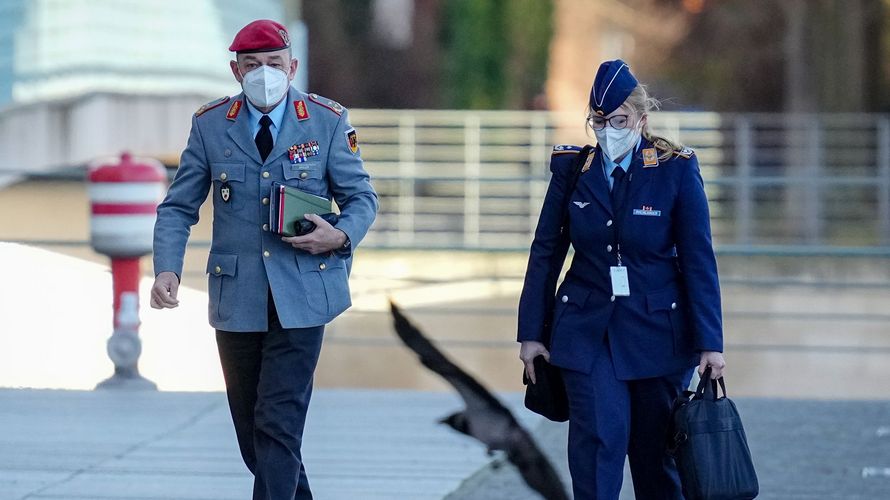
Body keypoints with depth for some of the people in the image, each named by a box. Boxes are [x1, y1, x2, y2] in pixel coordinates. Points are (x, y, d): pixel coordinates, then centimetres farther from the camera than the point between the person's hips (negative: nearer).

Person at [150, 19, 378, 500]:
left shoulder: (328, 121, -1)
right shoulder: (210, 124, 2)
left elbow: (361, 197, 5)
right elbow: (178, 207, 4)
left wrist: (341, 235, -17)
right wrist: (167, 269, -12)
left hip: (300, 295, -3)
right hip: (236, 295, 3)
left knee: (279, 423, -12)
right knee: (250, 428, 11)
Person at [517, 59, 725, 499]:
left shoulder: (676, 171, -5)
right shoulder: (572, 169, 1)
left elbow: (699, 261, -5)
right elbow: (545, 253, 6)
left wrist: (710, 343, -8)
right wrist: (531, 331, 4)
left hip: (656, 330, -1)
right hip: (587, 329, 1)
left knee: (655, 452, 7)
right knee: (597, 439, -13)